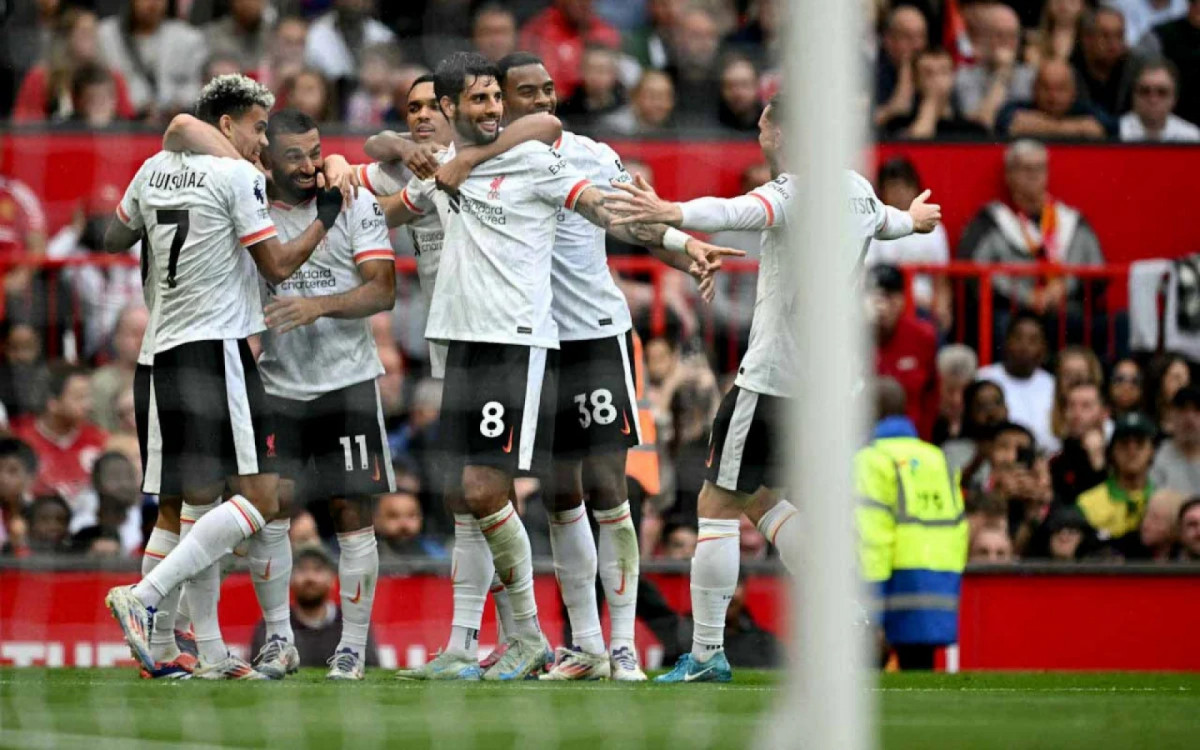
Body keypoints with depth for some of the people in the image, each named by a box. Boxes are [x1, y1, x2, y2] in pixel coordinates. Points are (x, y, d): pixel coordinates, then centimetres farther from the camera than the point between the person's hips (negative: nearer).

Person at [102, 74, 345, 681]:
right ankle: (144, 598, -23)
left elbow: (115, 238, 27)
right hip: (214, 350, -8)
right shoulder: (237, 175, -6)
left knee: (179, 507, 10)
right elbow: (277, 266, -4)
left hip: (157, 355, 8)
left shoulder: (156, 169, 13)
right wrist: (325, 219, 9)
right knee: (260, 497, -10)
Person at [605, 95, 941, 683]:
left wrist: (672, 213, -57)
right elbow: (883, 221, 35)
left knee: (717, 503, -2)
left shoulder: (795, 194, -17)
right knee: (760, 498, 22)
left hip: (771, 378, -9)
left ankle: (706, 654, -2)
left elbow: (743, 212, -40)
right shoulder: (856, 190, 10)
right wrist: (912, 219, 60)